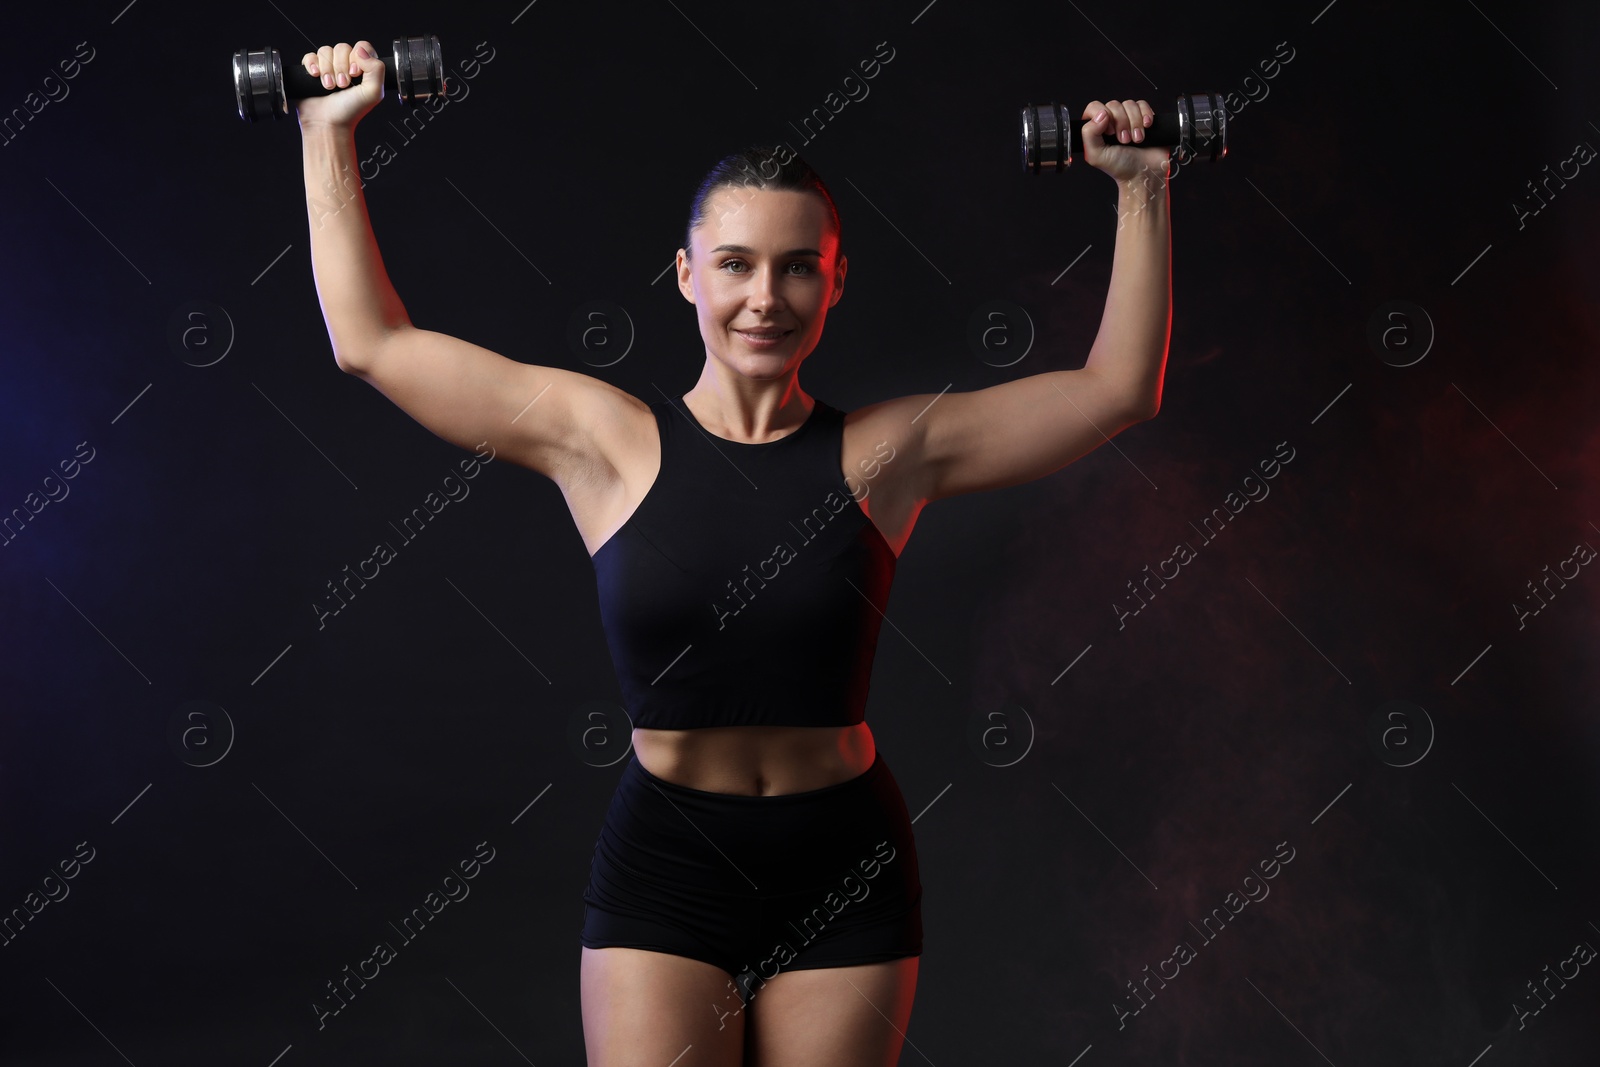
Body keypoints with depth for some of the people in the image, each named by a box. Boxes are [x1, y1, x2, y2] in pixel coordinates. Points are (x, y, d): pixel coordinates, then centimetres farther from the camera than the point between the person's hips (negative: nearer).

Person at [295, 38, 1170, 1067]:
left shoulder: (887, 452, 0)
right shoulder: (605, 440, -2)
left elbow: (1118, 388, 5)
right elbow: (372, 342, 3)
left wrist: (1142, 190, 3)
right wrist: (330, 137, 4)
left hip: (844, 870, 1)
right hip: (662, 866, -1)